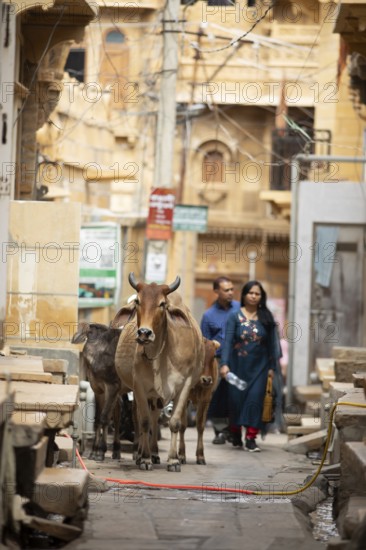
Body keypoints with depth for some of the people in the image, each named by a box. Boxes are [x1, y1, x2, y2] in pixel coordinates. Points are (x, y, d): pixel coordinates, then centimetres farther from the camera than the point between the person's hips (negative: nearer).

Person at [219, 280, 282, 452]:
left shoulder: (266, 317, 5)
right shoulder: (235, 316, 0)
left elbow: (272, 343, 7)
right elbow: (228, 340, -8)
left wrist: (272, 367, 2)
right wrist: (224, 364, -18)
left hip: (259, 367, 1)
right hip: (238, 365, -1)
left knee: (255, 398, -10)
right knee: (237, 398, 4)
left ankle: (251, 438, -11)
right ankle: (236, 436, 21)